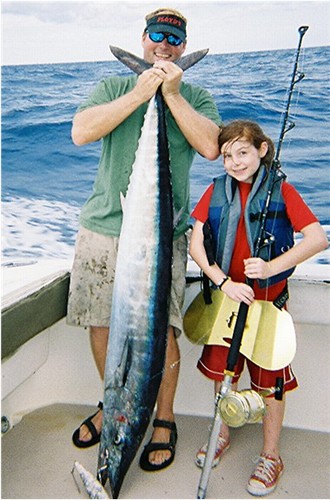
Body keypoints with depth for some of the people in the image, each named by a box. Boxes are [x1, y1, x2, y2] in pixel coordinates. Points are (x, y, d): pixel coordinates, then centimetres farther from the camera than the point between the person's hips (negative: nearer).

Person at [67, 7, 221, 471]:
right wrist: (139, 93, -11)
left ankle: (164, 420, 21)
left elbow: (211, 147, -11)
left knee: (161, 329, -4)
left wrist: (172, 93, -11)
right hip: (103, 227, 2)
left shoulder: (197, 97, 10)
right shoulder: (113, 87, 12)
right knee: (101, 324, 9)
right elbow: (81, 132, -8)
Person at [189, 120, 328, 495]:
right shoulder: (216, 192, 1)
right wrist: (224, 282, -17)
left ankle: (271, 456, 27)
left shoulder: (281, 190, -7)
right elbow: (195, 244, -5)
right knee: (222, 369, 16)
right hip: (224, 296, 3)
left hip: (268, 299, -3)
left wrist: (271, 267, -26)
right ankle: (222, 435, 41)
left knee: (270, 378, 6)